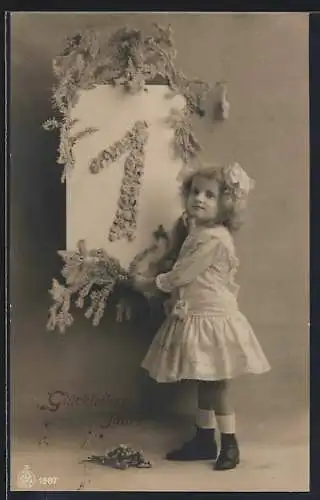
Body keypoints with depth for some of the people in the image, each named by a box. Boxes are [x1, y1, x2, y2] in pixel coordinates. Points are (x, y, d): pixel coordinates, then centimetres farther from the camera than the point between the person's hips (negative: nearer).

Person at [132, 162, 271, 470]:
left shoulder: (214, 238, -20)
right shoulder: (198, 233, 11)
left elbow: (181, 275, -19)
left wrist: (148, 284, -7)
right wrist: (162, 288, 9)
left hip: (213, 320, -9)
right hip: (196, 319, 10)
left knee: (218, 386, 1)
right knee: (204, 384, 16)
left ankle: (229, 445, 16)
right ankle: (204, 440, 28)